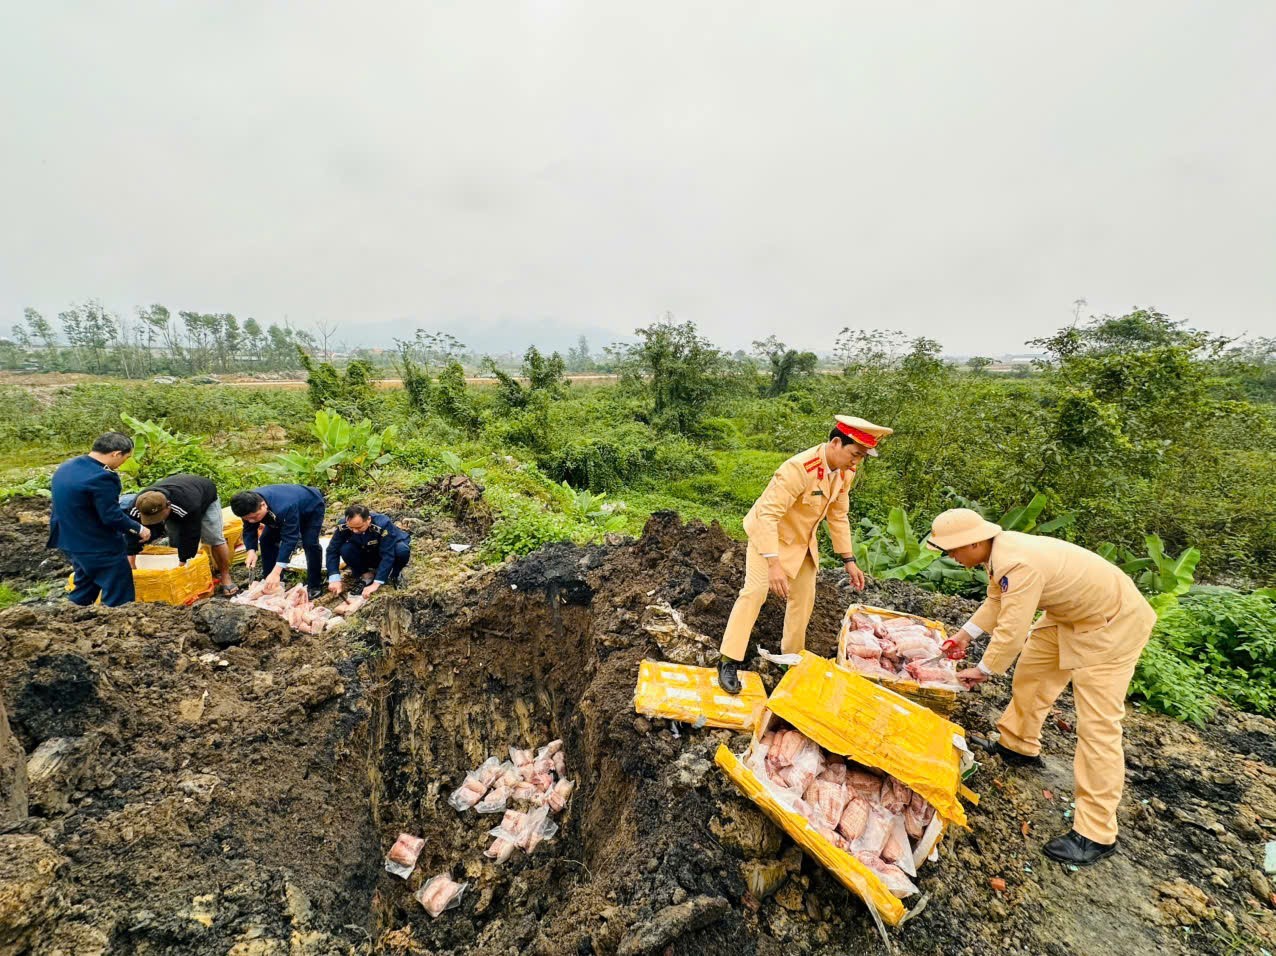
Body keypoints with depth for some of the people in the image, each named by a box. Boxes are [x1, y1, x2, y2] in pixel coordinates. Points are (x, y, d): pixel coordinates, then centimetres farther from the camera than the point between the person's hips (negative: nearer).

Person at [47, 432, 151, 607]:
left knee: (83, 592, 26)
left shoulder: (65, 468, 4)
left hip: (70, 541, 10)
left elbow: (71, 507, 14)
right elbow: (112, 516, -23)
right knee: (119, 598, 3)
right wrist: (139, 529, -8)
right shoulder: (101, 478, -27)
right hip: (99, 548, -10)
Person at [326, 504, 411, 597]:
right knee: (345, 549, -26)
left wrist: (376, 584, -42)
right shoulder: (343, 526, -25)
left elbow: (387, 556, -36)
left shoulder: (383, 525, -36)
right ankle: (366, 575, -2)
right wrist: (334, 579, -30)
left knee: (402, 550, -36)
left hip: (390, 550, -3)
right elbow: (333, 550, -18)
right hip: (366, 556, 3)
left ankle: (393, 575, -4)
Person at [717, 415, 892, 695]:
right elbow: (768, 515, -38)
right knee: (755, 591, -16)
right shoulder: (799, 468, -35)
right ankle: (729, 662, -9)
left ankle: (792, 654, 31)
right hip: (769, 535, -7)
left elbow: (838, 515, 4)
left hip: (803, 539, 8)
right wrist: (774, 564, -45)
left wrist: (848, 560, 3)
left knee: (804, 596, 12)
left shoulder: (847, 472, -10)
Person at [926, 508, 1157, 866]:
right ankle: (1019, 746, 38)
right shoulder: (1000, 550, -8)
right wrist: (965, 634, 4)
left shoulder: (1018, 565, -36)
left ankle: (1096, 834, 2)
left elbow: (1011, 631, -30)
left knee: (1097, 724, -8)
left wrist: (983, 670, -15)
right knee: (1030, 673, 19)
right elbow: (997, 601, 8)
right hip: (1069, 613, 10)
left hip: (1111, 623, -10)